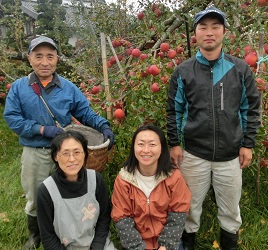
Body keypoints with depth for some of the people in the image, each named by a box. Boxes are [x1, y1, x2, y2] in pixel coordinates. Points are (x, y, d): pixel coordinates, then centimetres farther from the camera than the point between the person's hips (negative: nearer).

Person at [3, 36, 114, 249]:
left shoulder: (69, 88, -3)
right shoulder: (18, 88, -6)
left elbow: (86, 114, -2)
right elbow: (11, 118, -11)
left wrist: (104, 126, -21)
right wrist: (43, 129, -22)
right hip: (34, 154, 0)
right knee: (35, 199, 21)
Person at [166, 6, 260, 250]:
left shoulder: (240, 69, -2)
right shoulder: (183, 72, -3)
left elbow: (251, 109, 4)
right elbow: (174, 110, 2)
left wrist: (248, 144, 0)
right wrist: (174, 143, -1)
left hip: (231, 154, 1)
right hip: (193, 153, 0)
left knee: (230, 208, 17)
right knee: (191, 205, 15)